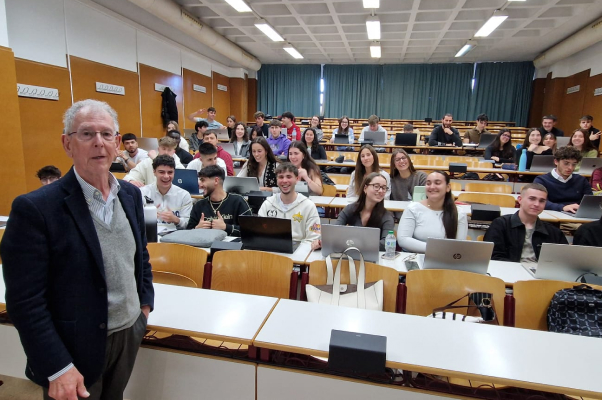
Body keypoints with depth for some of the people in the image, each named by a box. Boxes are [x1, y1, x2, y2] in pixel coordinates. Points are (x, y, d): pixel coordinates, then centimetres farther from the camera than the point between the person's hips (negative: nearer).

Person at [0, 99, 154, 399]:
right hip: (76, 350, -5)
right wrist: (58, 368, -18)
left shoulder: (131, 194, 0)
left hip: (130, 335, 6)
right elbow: (25, 301, -18)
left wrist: (145, 303, 8)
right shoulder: (36, 208, -19)